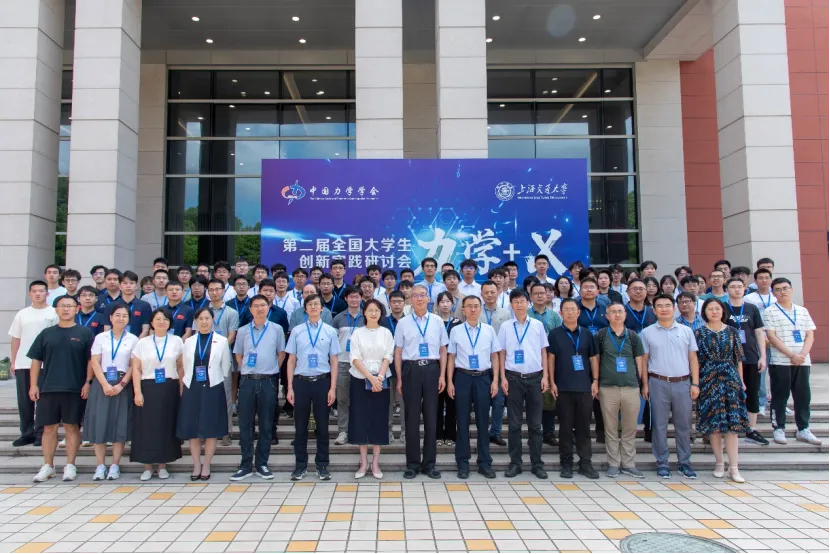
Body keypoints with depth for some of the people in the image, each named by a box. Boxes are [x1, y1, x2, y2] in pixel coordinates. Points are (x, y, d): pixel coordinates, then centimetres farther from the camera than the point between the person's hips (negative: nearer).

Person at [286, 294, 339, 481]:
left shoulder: (330, 331, 1)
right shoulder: (297, 331, 3)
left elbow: (334, 361, 1)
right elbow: (291, 360, 5)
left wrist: (332, 388, -4)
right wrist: (290, 388, 1)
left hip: (322, 381, 0)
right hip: (301, 381, 1)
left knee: (323, 425, 8)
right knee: (300, 426, 9)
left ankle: (322, 465, 20)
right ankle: (300, 465, 22)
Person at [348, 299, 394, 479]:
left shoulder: (386, 333, 6)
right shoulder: (357, 332, 3)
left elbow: (388, 357, -2)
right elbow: (355, 358, -6)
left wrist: (379, 377, -17)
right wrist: (370, 377, -17)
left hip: (381, 379, 1)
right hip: (360, 379, 0)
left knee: (379, 418, 2)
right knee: (360, 418, 1)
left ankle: (375, 462, 11)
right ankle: (364, 462, 12)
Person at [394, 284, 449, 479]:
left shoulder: (437, 322, 6)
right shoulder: (403, 323, 3)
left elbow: (443, 349, 7)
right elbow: (398, 351, 4)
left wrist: (442, 375, 0)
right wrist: (399, 378, 0)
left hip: (432, 369, 1)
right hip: (411, 369, -1)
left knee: (431, 417, 7)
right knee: (412, 418, 6)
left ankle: (429, 463, 19)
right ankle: (412, 464, 17)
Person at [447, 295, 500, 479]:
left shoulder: (489, 330, 3)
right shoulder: (456, 331, 1)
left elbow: (495, 356, 6)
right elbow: (451, 357, 3)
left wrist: (495, 380, 0)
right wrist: (449, 382, -1)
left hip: (483, 377, 1)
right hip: (463, 377, -1)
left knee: (483, 421, 7)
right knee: (463, 421, 6)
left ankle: (485, 463, 19)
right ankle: (463, 464, 16)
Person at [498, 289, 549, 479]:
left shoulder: (538, 325, 5)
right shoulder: (505, 327, 3)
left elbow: (543, 352, 7)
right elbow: (502, 354, 5)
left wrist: (545, 377, 1)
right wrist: (503, 378, -3)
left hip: (534, 378, 1)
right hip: (514, 378, 0)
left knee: (535, 424, 6)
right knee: (514, 424, 5)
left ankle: (537, 464, 14)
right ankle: (515, 463, 13)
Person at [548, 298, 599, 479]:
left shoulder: (587, 334, 8)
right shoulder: (554, 334, 2)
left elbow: (594, 358, 10)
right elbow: (550, 359, 2)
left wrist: (595, 381, 2)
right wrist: (552, 382, -4)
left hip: (584, 386, 2)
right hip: (563, 387, -1)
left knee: (584, 427, 6)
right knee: (566, 427, 4)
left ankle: (585, 463, 14)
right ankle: (566, 463, 13)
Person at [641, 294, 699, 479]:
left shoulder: (686, 331, 8)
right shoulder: (647, 332, 4)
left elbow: (693, 358, 8)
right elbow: (643, 360, 5)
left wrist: (695, 383, 2)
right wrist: (645, 384, -1)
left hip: (683, 383, 1)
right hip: (658, 383, -1)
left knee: (684, 424, 7)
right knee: (659, 425, 3)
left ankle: (684, 462, 19)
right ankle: (662, 463, 13)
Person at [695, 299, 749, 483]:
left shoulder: (732, 332, 7)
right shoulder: (699, 333, 3)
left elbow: (738, 358, 10)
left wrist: (741, 380, 7)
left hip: (730, 378, 1)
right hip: (708, 380, -1)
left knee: (732, 422, -3)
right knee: (713, 422, 2)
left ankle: (734, 468, 0)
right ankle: (719, 463, 14)